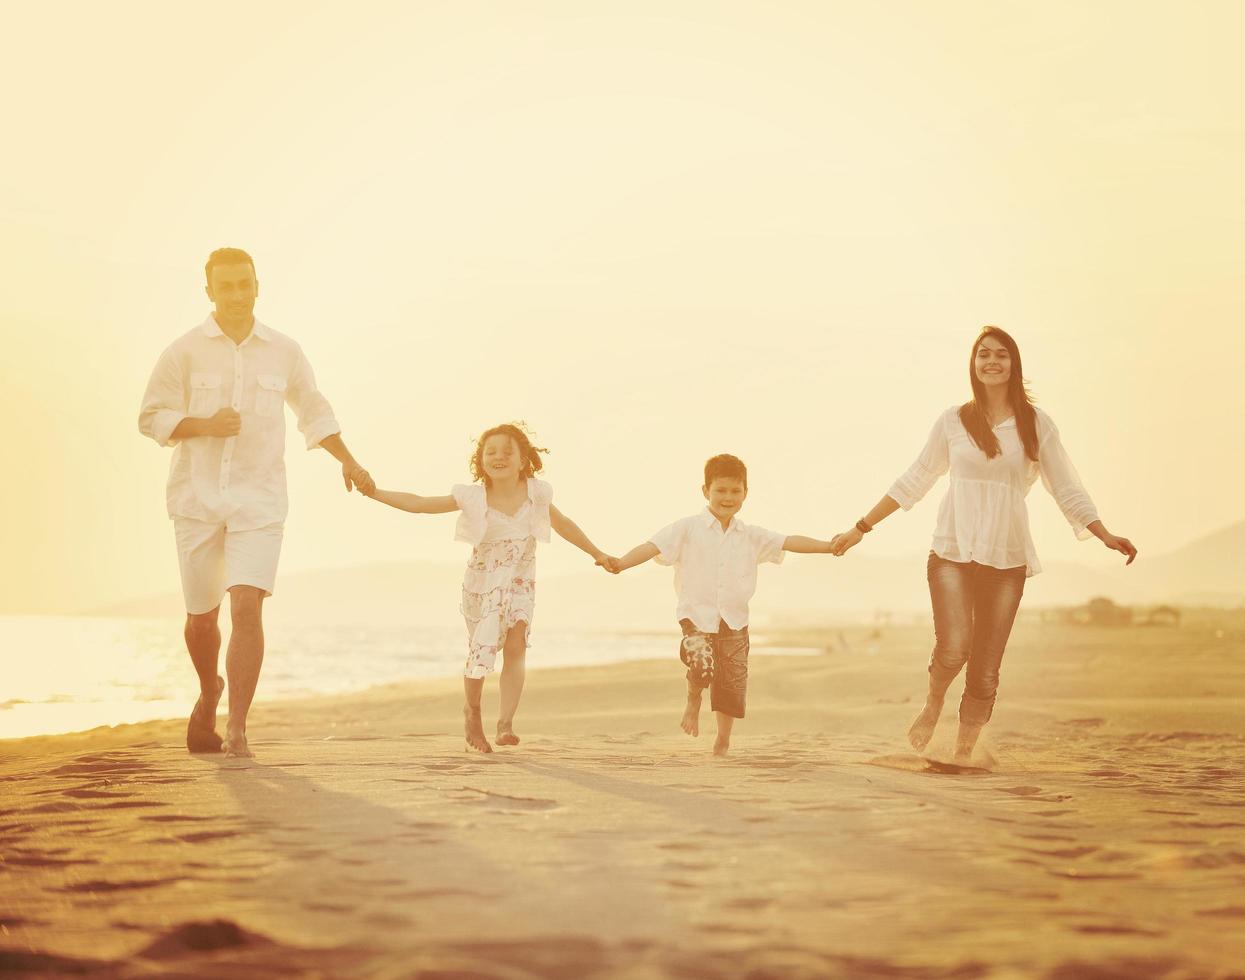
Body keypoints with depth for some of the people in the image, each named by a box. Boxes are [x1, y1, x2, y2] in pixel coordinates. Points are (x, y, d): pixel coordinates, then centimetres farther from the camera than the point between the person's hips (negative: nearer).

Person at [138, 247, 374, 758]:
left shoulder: (283, 352, 6)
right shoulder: (185, 351, 0)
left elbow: (313, 411, 20)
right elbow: (151, 416, 1)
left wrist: (349, 463, 19)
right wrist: (205, 426, -15)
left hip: (259, 498, 0)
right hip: (197, 496, 0)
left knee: (246, 606, -16)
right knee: (201, 615, 9)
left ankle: (237, 727, -13)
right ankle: (209, 693, 39)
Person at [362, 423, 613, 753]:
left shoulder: (535, 494, -5)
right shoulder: (473, 498, -11)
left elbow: (563, 525, 11)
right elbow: (418, 504, -10)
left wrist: (597, 553, 19)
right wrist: (376, 493, -18)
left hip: (520, 583, 1)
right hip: (482, 585, -1)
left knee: (516, 645, -16)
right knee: (482, 649, 0)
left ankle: (506, 722, -18)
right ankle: (472, 711, 28)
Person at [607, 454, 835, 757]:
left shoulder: (751, 536, 8)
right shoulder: (688, 529, -3)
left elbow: (789, 542, 4)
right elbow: (654, 546, -13)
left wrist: (831, 546, -4)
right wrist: (621, 563, -29)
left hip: (734, 620, 4)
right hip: (697, 615, -4)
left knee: (733, 683, 5)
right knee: (702, 665, -26)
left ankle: (723, 741, 25)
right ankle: (693, 702, 8)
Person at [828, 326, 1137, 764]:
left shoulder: (1035, 423, 5)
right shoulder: (953, 421, 5)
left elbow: (1066, 489, 8)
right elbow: (913, 481, 13)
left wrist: (1105, 536, -2)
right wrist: (861, 528, 13)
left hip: (1007, 559, 1)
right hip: (952, 551, -1)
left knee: (985, 670, 1)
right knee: (953, 647, -21)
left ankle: (964, 751, 17)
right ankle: (933, 704, 10)